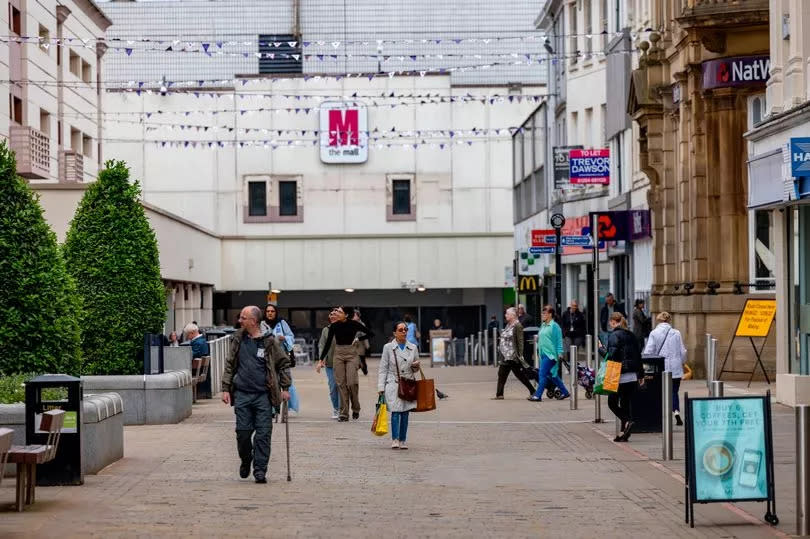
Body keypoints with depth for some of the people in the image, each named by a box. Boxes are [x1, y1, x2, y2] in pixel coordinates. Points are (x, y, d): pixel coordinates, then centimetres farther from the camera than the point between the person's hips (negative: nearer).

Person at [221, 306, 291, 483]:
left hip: (263, 395, -2)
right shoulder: (238, 340, 6)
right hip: (242, 394, 2)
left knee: (263, 433, -3)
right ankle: (245, 460, 28)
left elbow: (284, 363, 7)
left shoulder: (269, 342, -2)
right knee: (243, 432, 2)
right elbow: (229, 365, 11)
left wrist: (285, 388, 3)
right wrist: (226, 389, 5)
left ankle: (260, 470, 2)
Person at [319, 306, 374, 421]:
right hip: (338, 355, 2)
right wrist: (321, 359, 5)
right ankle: (343, 413, 4)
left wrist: (358, 339, -5)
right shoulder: (334, 326, 1)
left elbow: (370, 333, 3)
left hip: (351, 355, -2)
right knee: (341, 384, -1)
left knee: (351, 383, -10)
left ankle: (356, 409, 13)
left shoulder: (353, 324, -6)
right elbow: (328, 343, 7)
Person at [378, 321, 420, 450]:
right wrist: (381, 387, -5)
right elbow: (383, 368, 1)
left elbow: (415, 369, 18)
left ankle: (402, 441, 10)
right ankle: (394, 440, -9)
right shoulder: (388, 348, 0)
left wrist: (416, 366, -6)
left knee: (405, 413, 3)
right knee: (396, 411, -14)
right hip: (393, 384, -3)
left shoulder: (413, 348, 8)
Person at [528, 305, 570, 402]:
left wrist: (559, 353, -14)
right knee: (553, 375, 14)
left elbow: (559, 341, -9)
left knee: (542, 374, -12)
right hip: (543, 353, 9)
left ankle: (538, 395, -11)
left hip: (550, 354, -9)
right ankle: (565, 392, 25)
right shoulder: (543, 325, 15)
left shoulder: (554, 326, -9)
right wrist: (538, 351, 22)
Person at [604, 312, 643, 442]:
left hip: (620, 376, -7)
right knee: (626, 403, 11)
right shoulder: (631, 335, 13)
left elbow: (612, 355, -18)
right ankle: (625, 433, 8)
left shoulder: (614, 335, -8)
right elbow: (638, 356, 17)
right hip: (633, 375, 7)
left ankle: (627, 421, -18)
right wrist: (641, 374, 22)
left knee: (612, 403, 3)